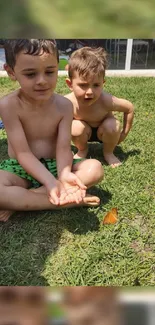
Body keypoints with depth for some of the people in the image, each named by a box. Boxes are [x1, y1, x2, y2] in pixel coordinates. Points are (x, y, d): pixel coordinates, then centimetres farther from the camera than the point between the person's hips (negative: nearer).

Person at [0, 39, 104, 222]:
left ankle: (18, 202, -23)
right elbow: (23, 153, -21)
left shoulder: (64, 105, -8)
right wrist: (50, 181, -37)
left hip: (53, 165, 4)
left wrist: (64, 174, -38)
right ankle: (63, 202, -23)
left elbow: (63, 147, -15)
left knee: (95, 169, -23)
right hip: (21, 169, -3)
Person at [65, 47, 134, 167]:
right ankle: (82, 150, 4)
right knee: (76, 128, -30)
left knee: (112, 125, -31)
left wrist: (123, 134, -12)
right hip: (84, 131, 1)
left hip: (103, 130, 0)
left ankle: (108, 152, 0)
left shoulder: (106, 100, -35)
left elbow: (130, 108, -18)